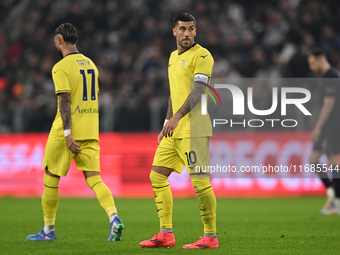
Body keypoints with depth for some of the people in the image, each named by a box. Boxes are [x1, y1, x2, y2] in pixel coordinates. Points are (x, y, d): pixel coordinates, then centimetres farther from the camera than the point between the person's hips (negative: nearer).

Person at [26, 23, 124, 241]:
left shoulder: (61, 68, -9)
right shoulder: (90, 64, 14)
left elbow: (65, 101, -18)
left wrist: (67, 133, -21)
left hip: (66, 132, -6)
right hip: (90, 132, 6)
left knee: (51, 178, 9)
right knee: (94, 179, 0)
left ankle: (48, 230, 16)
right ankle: (114, 218, -23)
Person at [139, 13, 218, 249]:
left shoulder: (202, 55, -9)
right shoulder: (174, 57, 18)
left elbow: (198, 90, -19)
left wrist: (176, 117, -28)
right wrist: (167, 124, 22)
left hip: (194, 130, -9)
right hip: (175, 131, 9)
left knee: (200, 181, -10)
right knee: (157, 176, 8)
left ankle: (211, 237, -3)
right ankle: (166, 234, 11)